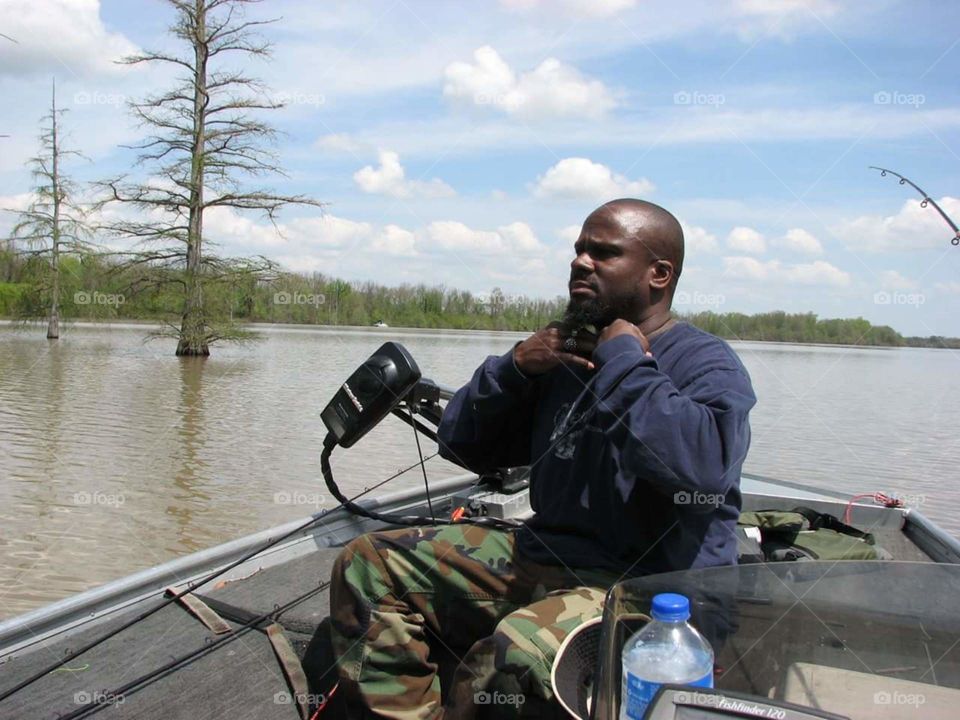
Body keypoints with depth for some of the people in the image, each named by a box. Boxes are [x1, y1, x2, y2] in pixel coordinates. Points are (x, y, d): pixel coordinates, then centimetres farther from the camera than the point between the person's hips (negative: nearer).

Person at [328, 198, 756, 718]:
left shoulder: (708, 364, -6)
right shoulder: (564, 353, 13)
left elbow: (701, 467, -30)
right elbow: (462, 446, 14)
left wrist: (624, 363, -18)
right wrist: (513, 367, -1)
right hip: (541, 557, 7)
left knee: (517, 653, -37)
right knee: (369, 562, 2)